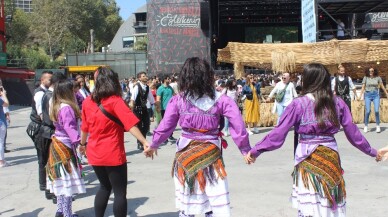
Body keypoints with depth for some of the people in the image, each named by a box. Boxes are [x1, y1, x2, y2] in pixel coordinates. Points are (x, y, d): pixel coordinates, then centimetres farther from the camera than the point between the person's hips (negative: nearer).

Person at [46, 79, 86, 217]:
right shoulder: (66, 107, -19)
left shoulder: (56, 106, 10)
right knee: (68, 181, -4)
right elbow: (70, 128, -27)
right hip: (65, 147, -9)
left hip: (57, 145, 9)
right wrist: (79, 141, -31)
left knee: (62, 180, 14)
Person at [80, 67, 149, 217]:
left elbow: (84, 127, 13)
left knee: (105, 187, 23)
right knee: (120, 192, 5)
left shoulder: (87, 102, 2)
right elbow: (130, 124, -23)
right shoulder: (115, 101, -12)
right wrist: (145, 142, -28)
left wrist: (83, 144, 29)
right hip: (113, 154, -6)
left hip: (94, 153, 6)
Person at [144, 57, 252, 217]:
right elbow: (237, 124, -10)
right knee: (217, 204, 8)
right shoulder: (219, 99, -7)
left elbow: (165, 126, 1)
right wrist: (245, 150, 0)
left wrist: (153, 145, 16)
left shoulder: (178, 100, -6)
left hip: (186, 153, 1)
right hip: (211, 154, -1)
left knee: (186, 202, 15)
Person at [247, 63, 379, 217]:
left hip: (308, 159, -3)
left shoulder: (299, 104, -7)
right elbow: (353, 133, 8)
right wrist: (371, 151, 22)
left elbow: (278, 135, -8)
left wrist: (256, 150, 1)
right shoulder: (337, 102, 2)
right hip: (331, 156, 3)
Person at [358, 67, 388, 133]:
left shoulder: (378, 78, 3)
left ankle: (378, 126, 4)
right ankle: (366, 126, 3)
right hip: (368, 95, 0)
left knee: (376, 111, -9)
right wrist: (360, 96, -4)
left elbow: (382, 86, 9)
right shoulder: (365, 78, 3)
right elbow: (363, 87, 3)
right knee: (368, 111, -9)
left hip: (376, 95, 1)